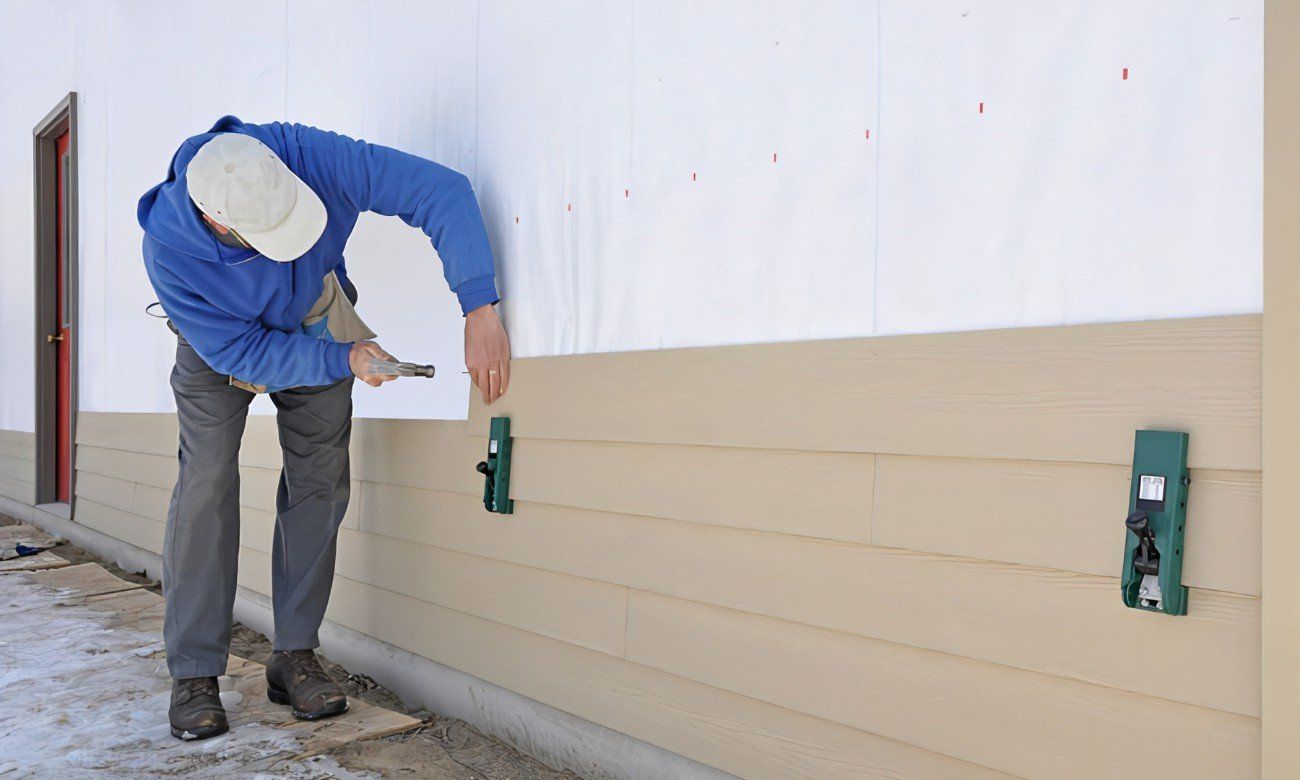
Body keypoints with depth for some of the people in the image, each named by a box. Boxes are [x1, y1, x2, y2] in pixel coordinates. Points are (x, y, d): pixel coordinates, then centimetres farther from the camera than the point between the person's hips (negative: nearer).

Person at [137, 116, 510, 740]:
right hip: (221, 344, -1)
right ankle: (193, 673, -1)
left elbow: (441, 192, -40)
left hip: (315, 323, 2)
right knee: (206, 485, -13)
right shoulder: (168, 250, -36)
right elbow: (241, 352, -27)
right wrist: (344, 361, -36)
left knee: (319, 483, -4)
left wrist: (480, 313, -48)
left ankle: (295, 656, 5)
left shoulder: (308, 155, -38)